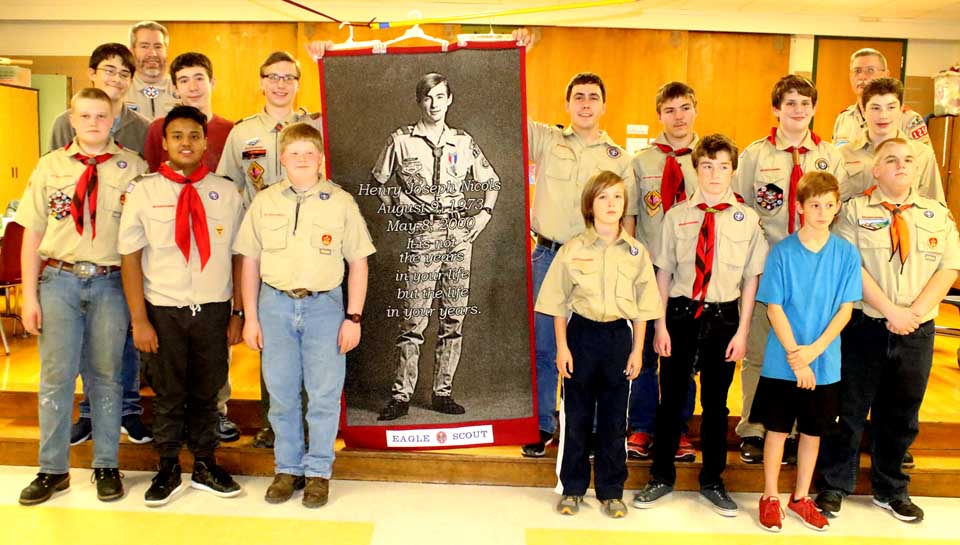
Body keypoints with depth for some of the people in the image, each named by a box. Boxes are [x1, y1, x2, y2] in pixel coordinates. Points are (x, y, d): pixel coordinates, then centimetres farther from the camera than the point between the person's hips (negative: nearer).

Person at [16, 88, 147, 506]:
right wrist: (29, 295, 2)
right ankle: (53, 469, 20)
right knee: (55, 376, 5)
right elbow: (32, 234, 6)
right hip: (59, 279, 1)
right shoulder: (49, 166, 6)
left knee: (105, 376, 9)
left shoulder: (133, 167, 1)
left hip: (111, 282, -1)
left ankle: (106, 466, 22)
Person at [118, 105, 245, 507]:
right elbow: (130, 257, -3)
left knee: (206, 392, 12)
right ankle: (168, 470, 29)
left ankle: (205, 466, 30)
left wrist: (239, 313, -1)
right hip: (163, 309, -1)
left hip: (214, 309, 1)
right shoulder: (143, 192, -1)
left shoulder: (227, 193, 2)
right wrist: (139, 320, -7)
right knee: (167, 394, 10)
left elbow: (239, 255, 2)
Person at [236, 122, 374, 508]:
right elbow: (250, 262, 8)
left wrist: (354, 317, -3)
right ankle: (288, 469, 26)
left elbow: (358, 263, 1)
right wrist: (251, 317, 4)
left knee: (324, 395, 4)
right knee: (281, 393, 10)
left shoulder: (341, 202, 0)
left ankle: (318, 471, 20)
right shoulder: (265, 202, 4)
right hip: (276, 303, 2)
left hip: (324, 305, -2)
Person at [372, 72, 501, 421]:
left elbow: (492, 181, 22)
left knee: (454, 316, 4)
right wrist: (394, 206, 2)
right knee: (415, 317, -7)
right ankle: (401, 395, 1)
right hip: (424, 234, -3)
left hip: (460, 233, 3)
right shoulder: (401, 141, 6)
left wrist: (485, 213, 9)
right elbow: (377, 182, 15)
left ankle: (443, 393, 13)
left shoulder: (463, 142, 13)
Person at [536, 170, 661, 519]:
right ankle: (572, 488, 22)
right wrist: (562, 346, -5)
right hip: (582, 333, -1)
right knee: (576, 415, 7)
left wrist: (637, 350, 2)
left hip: (619, 335, 1)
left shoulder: (636, 252, 2)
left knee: (614, 418, 9)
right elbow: (559, 304, 0)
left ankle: (611, 491, 23)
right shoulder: (572, 249, -3)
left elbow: (643, 307, 6)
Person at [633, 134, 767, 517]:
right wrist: (661, 325, -2)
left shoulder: (747, 219, -2)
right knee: (671, 399, 9)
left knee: (716, 402, 12)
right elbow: (663, 272, 1)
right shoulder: (677, 216, -1)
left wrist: (742, 331, -3)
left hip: (723, 317, 0)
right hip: (680, 313, 0)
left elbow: (751, 277, 0)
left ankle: (712, 481, 30)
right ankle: (662, 477, 26)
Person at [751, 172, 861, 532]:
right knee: (777, 430, 8)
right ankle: (770, 498, 24)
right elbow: (774, 307, -8)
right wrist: (795, 356, -14)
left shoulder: (847, 253, -2)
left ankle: (801, 498, 30)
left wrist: (814, 350, -14)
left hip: (825, 363, 2)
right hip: (782, 362, -2)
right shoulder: (782, 252, -7)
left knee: (813, 432, 14)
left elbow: (845, 309, -3)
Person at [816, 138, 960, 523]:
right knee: (849, 409, 5)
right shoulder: (856, 210, -1)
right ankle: (833, 486, 21)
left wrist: (915, 311, -13)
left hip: (916, 331, 3)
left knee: (901, 415, 14)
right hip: (864, 328, -3)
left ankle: (890, 490, 31)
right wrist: (890, 310, -17)